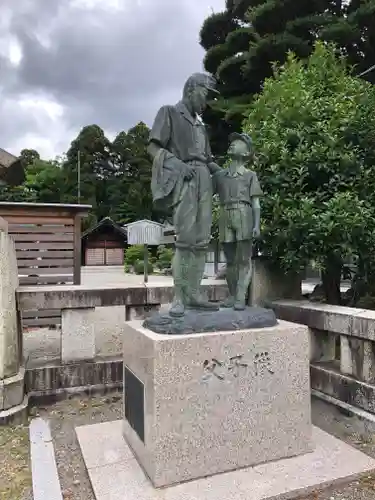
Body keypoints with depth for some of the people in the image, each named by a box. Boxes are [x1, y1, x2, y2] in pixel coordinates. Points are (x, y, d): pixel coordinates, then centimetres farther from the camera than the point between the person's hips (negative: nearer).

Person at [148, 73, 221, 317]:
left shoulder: (200, 123, 27)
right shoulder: (169, 112, 10)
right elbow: (153, 147, 0)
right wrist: (178, 164, -15)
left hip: (204, 178, 7)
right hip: (183, 178, -7)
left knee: (202, 240, 0)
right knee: (185, 239, -16)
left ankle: (194, 294, 3)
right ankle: (179, 297, -11)